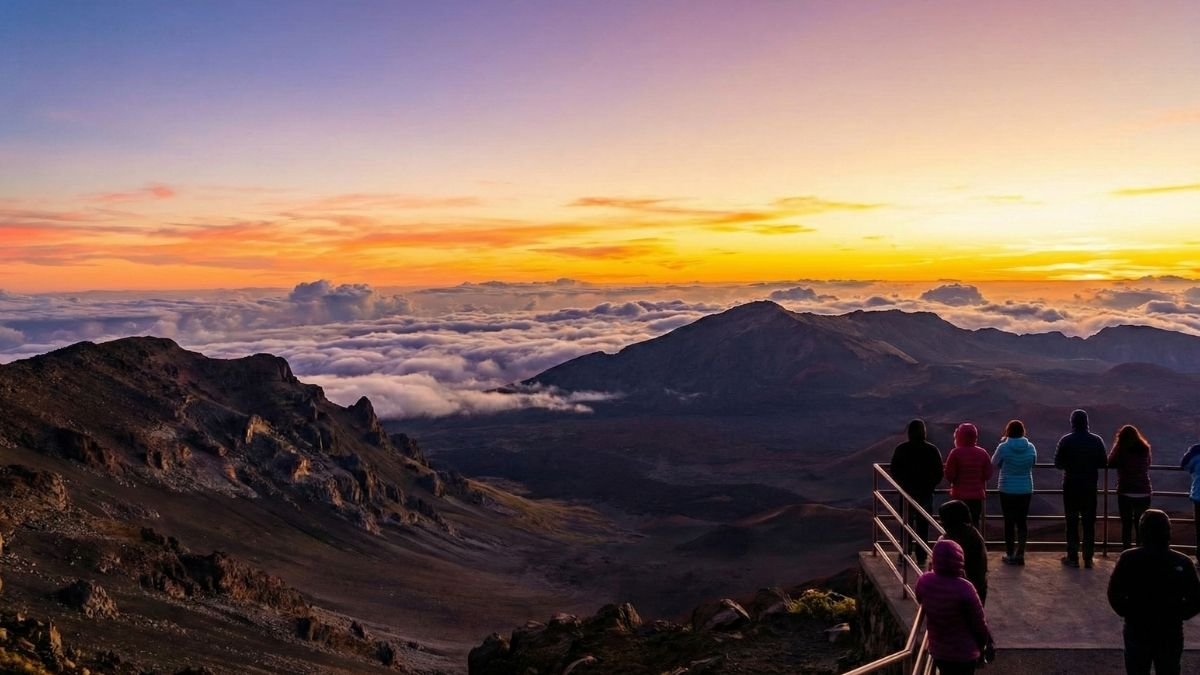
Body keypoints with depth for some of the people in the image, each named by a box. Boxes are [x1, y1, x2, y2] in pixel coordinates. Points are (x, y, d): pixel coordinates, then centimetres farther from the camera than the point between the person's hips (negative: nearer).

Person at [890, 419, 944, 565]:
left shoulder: (900, 449, -6)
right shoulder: (932, 450, -7)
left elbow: (894, 472, -2)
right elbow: (939, 473, -3)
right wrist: (930, 486, 11)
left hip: (907, 493, 0)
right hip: (926, 494, 0)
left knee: (906, 526, 11)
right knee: (923, 527, 7)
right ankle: (921, 557, 9)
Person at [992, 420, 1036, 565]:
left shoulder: (1003, 447, -14)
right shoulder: (1031, 447, -5)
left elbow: (994, 463, 2)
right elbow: (1034, 462, 12)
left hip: (1007, 490, -2)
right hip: (1026, 490, 2)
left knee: (1009, 522, 7)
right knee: (1022, 521, 11)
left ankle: (1010, 554, 11)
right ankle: (1020, 553, 10)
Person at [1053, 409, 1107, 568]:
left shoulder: (1065, 441, -9)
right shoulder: (1096, 440, -5)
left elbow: (1058, 463, -7)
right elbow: (1103, 462, 1)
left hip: (1071, 487, -1)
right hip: (1090, 487, 2)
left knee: (1072, 523, 5)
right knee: (1089, 523, 8)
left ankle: (1072, 558, 7)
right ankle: (1088, 558, 10)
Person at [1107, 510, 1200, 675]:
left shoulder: (1128, 559, -13)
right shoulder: (1182, 563, -11)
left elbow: (1114, 595, -11)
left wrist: (1130, 614, 5)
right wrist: (1176, 615, 8)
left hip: (1137, 630, -1)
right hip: (1170, 632, 1)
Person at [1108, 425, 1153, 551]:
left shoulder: (1121, 449, -8)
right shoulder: (1145, 448, 4)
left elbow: (1110, 463, 0)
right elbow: (1148, 465, 18)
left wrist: (1116, 444, 2)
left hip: (1125, 492, -3)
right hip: (1143, 492, 3)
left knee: (1126, 525, 5)